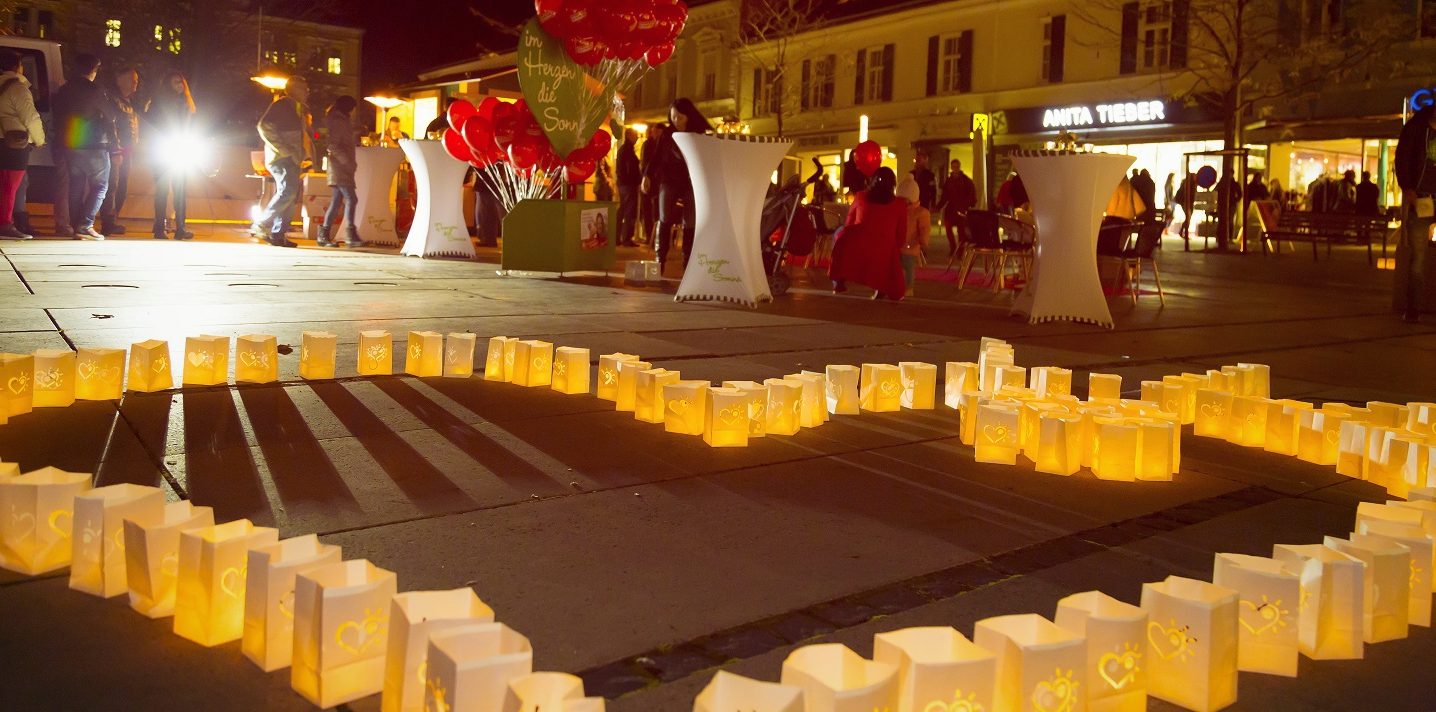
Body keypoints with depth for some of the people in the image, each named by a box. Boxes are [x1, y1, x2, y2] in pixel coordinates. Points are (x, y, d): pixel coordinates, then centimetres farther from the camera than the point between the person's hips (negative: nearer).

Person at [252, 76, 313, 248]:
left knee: (291, 196, 5)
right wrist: (283, 149, -20)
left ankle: (277, 234, 6)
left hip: (292, 159, 9)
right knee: (288, 190, -21)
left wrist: (307, 156, 13)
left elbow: (304, 135, 28)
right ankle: (262, 224, -16)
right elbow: (264, 126, -15)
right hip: (281, 157, -9)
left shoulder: (298, 109, 23)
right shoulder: (281, 104, -5)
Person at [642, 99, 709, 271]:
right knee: (665, 220, -4)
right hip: (669, 181, 1)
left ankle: (688, 261, 6)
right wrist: (648, 175, -7)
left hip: (691, 183, 0)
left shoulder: (699, 134, 3)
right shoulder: (667, 135, 6)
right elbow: (657, 158, 6)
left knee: (690, 223, 0)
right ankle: (660, 259, 0)